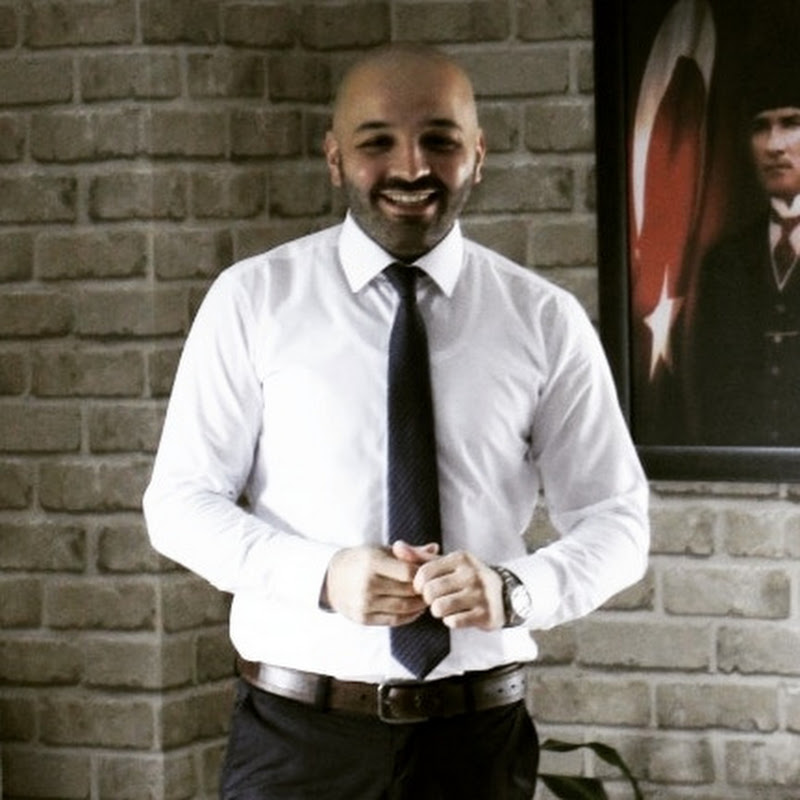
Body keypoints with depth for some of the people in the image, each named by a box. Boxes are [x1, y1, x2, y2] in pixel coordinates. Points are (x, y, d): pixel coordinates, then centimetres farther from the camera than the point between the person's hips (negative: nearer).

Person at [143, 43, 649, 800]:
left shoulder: (545, 320, 0)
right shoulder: (252, 298, -2)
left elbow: (617, 518, 2)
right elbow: (179, 502, -1)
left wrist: (515, 590, -19)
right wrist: (322, 576, -18)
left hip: (478, 731, 1)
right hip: (296, 728, -1)